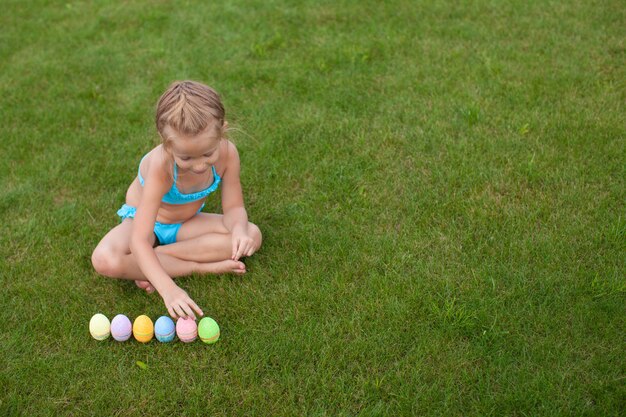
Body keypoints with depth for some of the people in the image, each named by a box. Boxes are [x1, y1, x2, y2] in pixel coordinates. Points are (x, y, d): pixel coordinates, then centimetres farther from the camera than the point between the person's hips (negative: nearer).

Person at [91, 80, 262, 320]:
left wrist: (239, 228, -40)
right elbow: (139, 241, -41)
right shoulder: (160, 165, -37)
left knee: (252, 235, -21)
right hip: (146, 222, -3)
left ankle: (157, 256, -19)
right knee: (105, 260, -34)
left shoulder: (227, 153, -27)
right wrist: (168, 289, -54)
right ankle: (199, 267, -22)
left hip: (186, 223, 4)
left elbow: (234, 208, -15)